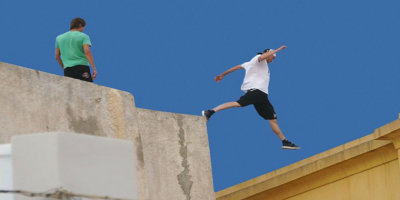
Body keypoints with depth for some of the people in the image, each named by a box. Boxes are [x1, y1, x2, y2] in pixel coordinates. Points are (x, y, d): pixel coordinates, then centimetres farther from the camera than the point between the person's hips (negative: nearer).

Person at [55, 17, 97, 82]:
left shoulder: (59, 38, 15)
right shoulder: (83, 36, 1)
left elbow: (57, 56, 17)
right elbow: (87, 52, -12)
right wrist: (94, 68, -14)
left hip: (67, 69, 4)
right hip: (82, 68, -4)